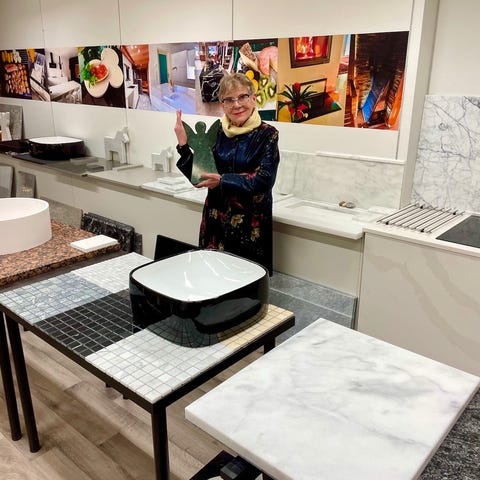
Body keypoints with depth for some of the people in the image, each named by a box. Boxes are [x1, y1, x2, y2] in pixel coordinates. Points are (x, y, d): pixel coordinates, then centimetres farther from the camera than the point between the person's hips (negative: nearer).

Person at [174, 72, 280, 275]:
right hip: (216, 220, 4)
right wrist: (183, 145, -7)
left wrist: (222, 181, -20)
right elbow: (199, 177, 5)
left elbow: (264, 180, -15)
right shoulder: (217, 132, 4)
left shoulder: (267, 134, -6)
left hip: (250, 224, -4)